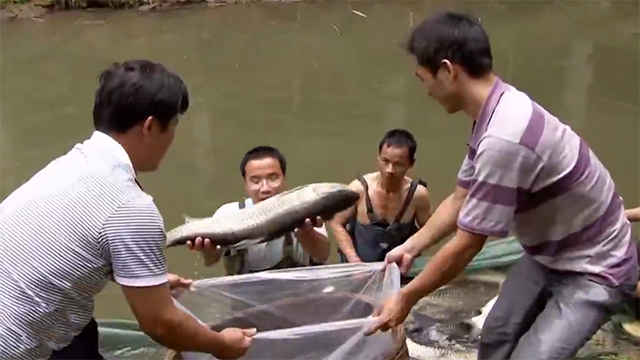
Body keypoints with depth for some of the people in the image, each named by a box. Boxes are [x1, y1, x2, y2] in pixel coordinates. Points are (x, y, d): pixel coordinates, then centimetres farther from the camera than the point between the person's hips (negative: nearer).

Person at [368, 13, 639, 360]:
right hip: (548, 256, 9)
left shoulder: (503, 137, -36)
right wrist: (410, 247, 8)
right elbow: (460, 200, 8)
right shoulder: (497, 115, -5)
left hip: (594, 270, -9)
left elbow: (467, 245, -27)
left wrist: (406, 297, -15)